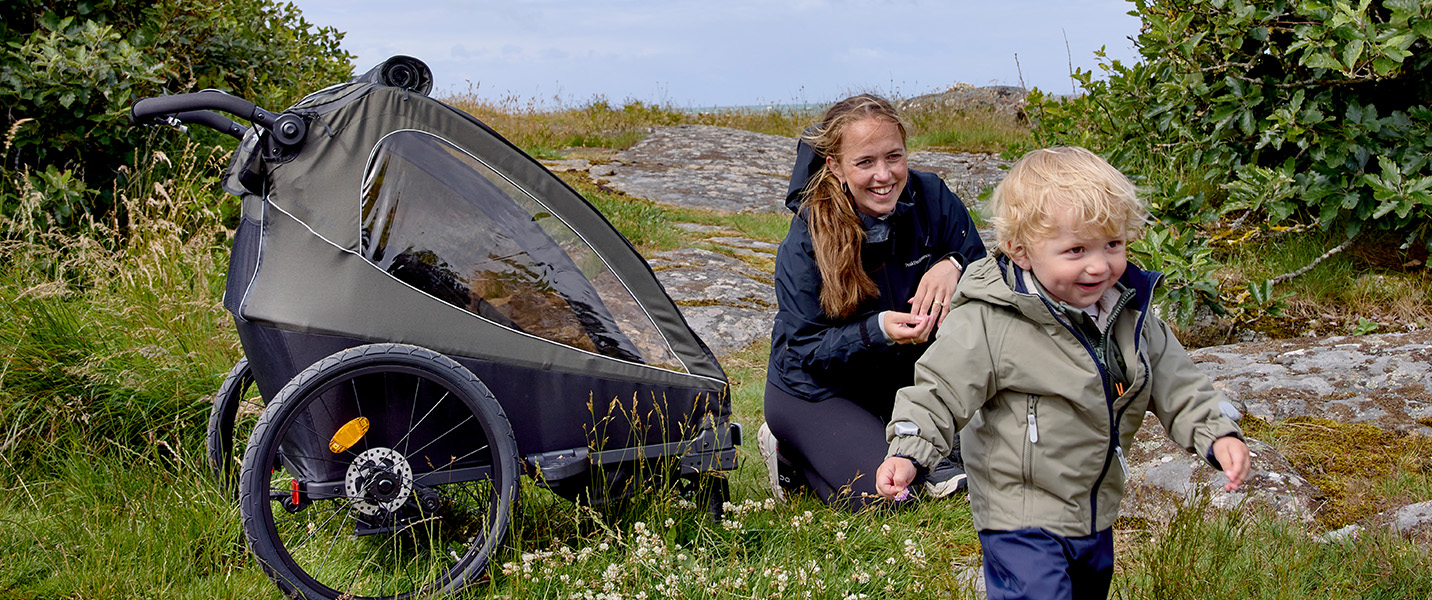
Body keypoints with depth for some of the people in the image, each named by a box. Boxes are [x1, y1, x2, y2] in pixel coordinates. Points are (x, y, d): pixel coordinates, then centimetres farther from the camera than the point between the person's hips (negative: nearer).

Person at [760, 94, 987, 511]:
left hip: (900, 374, 5)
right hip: (815, 389, -4)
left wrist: (952, 265, -32)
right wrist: (878, 331, -38)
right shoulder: (806, 240, -24)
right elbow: (806, 347, -20)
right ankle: (791, 451, 8)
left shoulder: (931, 198, -15)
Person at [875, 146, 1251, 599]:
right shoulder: (990, 323, -23)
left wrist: (1217, 432, -6)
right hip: (1021, 517, -6)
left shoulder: (1129, 313, -4)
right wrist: (907, 452, -25)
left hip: (1096, 512, 7)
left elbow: (1174, 382, 6)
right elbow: (942, 388, -16)